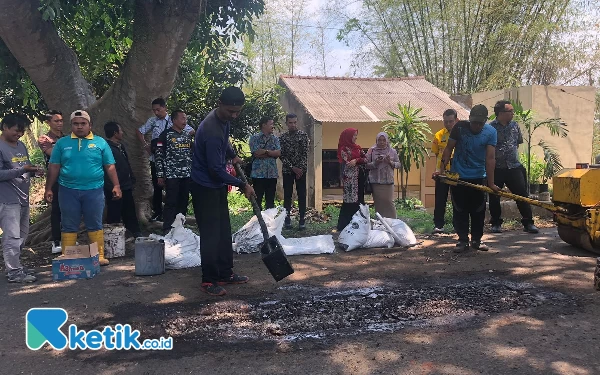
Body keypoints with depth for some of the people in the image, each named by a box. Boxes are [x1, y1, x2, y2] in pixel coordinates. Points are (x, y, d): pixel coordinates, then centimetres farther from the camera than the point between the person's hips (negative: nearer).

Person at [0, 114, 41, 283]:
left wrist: (32, 170, -1)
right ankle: (14, 272, 2)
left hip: (23, 198, 9)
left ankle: (15, 265, 27)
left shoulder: (21, 145, 14)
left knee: (22, 235, 15)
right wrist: (22, 170, -23)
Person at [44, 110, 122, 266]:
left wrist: (116, 186, -3)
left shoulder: (100, 142, 5)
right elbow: (54, 167, 7)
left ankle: (99, 256, 12)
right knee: (69, 226, 7)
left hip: (94, 190, -1)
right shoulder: (62, 143, 6)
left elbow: (110, 166, 4)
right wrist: (48, 188, 4)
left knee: (95, 225, 6)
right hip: (68, 190, 1)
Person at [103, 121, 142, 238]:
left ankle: (136, 233, 29)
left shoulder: (121, 146, 15)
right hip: (114, 189, -9)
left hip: (126, 187, 9)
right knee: (114, 215, 0)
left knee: (130, 212, 18)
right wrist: (113, 187, -25)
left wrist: (132, 179, 17)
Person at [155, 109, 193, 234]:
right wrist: (160, 175, -10)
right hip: (172, 175, -5)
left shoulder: (188, 135, 12)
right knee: (171, 202, -2)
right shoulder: (166, 134, -5)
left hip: (187, 175, 5)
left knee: (183, 202, 9)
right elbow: (158, 155, -6)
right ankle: (167, 229, 7)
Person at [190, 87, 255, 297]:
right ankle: (209, 281, 6)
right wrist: (242, 185, -18)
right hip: (205, 187, -9)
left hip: (218, 185, 9)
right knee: (211, 234, -5)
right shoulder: (211, 130, -29)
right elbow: (216, 169, -26)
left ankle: (225, 274, 23)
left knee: (224, 231, 13)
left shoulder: (225, 120, 1)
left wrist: (233, 155, 11)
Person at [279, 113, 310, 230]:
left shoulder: (303, 135, 1)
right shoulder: (282, 137, 3)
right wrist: (293, 167, -12)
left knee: (302, 194, 1)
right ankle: (287, 218, 14)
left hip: (301, 169, -1)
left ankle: (302, 219, 7)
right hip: (287, 170, 1)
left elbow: (305, 153, -5)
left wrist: (301, 168, -14)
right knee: (287, 195, 5)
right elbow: (281, 155, -2)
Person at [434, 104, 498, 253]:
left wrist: (491, 183, -19)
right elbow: (449, 148, -2)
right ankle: (463, 240, 12)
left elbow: (490, 158, -15)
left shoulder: (490, 132, -10)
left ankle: (476, 240, 21)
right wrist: (441, 168, -9)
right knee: (460, 210, 3)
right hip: (458, 176, 0)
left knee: (478, 211, 7)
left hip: (478, 177, 0)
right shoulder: (459, 127, -9)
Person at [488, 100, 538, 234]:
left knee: (522, 194, 1)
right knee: (494, 197, 5)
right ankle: (496, 223, 20)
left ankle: (528, 222, 10)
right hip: (496, 168, -3)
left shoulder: (515, 126, 7)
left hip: (514, 167, 3)